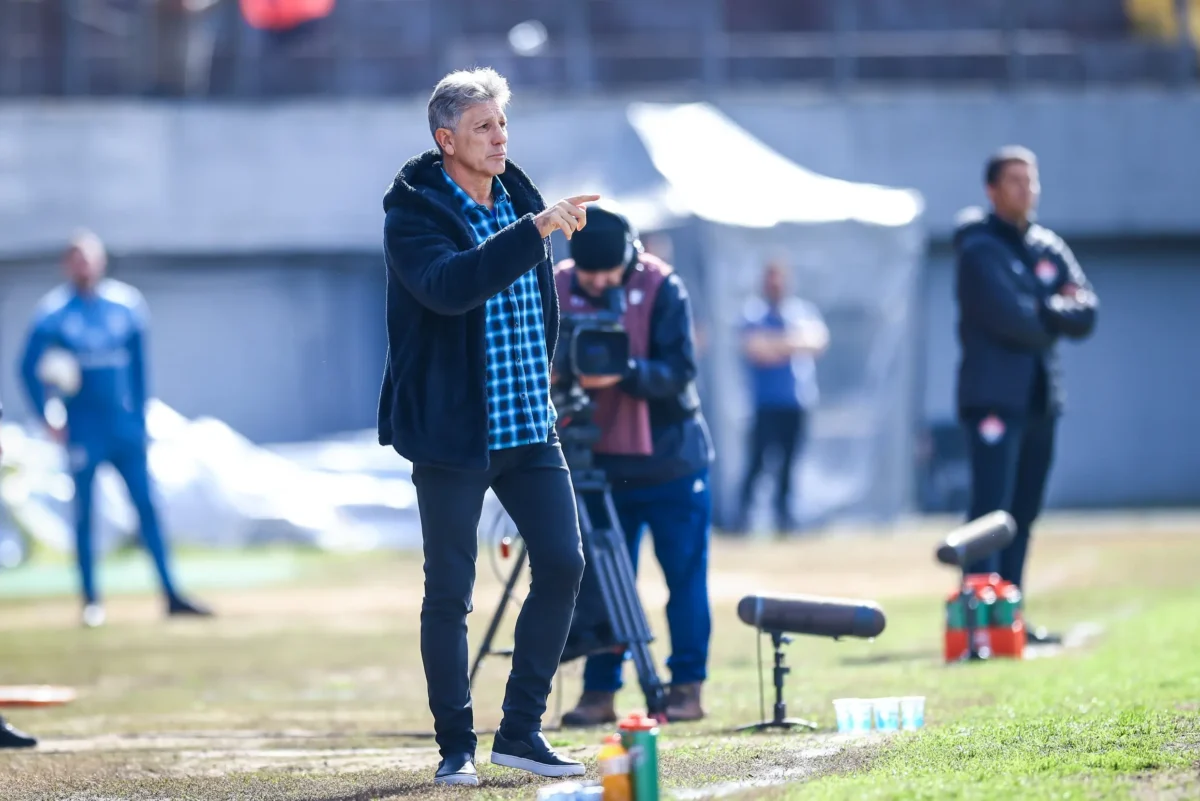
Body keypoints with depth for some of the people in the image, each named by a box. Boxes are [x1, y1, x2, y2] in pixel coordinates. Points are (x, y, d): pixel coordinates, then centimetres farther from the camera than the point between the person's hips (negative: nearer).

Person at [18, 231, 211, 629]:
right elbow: (29, 369, -3)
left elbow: (138, 367, 10)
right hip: (83, 429, -3)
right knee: (84, 512, 0)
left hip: (124, 426, 3)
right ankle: (91, 600, 7)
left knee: (147, 505, 0)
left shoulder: (127, 304, 2)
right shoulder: (53, 312, -7)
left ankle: (171, 595, 1)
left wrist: (140, 419, 8)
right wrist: (47, 418, -8)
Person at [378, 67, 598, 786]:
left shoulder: (520, 198, 11)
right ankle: (457, 746, 10)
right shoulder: (413, 213, -10)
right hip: (452, 430, -6)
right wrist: (536, 229, -35)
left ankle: (521, 732, 7)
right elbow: (449, 284, -30)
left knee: (563, 561, -3)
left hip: (529, 425, 6)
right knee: (450, 592, -1)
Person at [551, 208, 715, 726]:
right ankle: (599, 692, 8)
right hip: (601, 460, 2)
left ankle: (687, 687, 8)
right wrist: (553, 368, -24)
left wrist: (625, 373, -34)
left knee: (685, 576, 2)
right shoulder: (558, 288, -3)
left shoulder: (662, 288, -11)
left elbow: (679, 371, -17)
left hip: (670, 459, -2)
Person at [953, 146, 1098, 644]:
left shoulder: (1051, 249, 16)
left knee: (1023, 514, 10)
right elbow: (1011, 320, -19)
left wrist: (1041, 313, -11)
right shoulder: (980, 250, -6)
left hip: (1041, 397, 7)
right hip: (994, 396, -7)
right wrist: (1058, 315, -2)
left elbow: (1085, 316, 5)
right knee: (990, 510, -15)